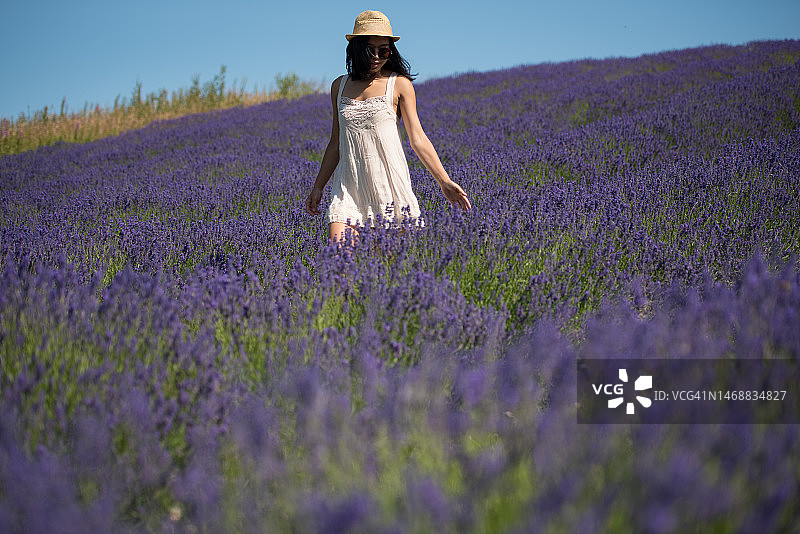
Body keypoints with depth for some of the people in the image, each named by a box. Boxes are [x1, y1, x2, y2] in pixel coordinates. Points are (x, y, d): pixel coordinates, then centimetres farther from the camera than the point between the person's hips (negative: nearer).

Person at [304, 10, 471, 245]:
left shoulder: (399, 84, 2)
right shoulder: (340, 86, 12)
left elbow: (418, 139, -3)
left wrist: (444, 181, -13)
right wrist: (318, 187, 20)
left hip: (389, 181, -2)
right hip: (349, 186, 3)